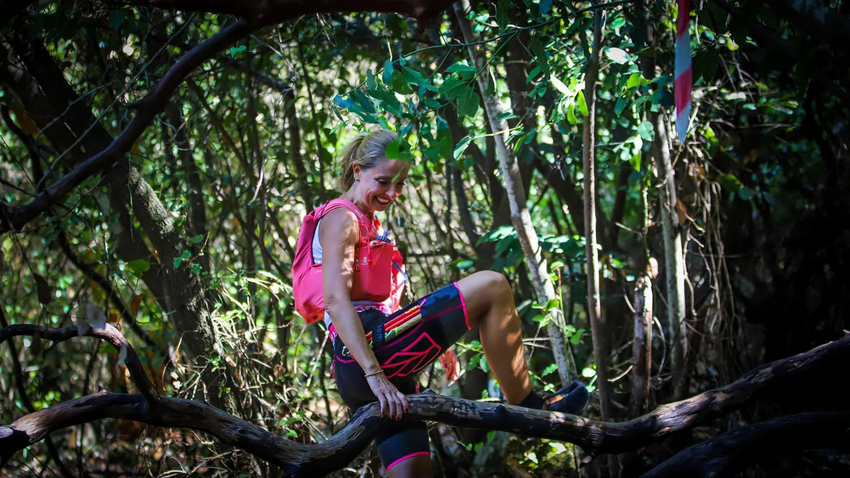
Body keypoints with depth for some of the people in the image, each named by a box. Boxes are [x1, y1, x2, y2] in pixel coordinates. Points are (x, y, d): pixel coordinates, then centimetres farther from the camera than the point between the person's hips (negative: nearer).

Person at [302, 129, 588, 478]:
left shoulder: (368, 224, 28)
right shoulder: (341, 220, -3)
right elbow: (335, 300, -17)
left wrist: (437, 343, 25)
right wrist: (375, 374, -27)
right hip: (363, 355, -10)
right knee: (492, 287, -11)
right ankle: (526, 406, -5)